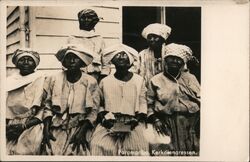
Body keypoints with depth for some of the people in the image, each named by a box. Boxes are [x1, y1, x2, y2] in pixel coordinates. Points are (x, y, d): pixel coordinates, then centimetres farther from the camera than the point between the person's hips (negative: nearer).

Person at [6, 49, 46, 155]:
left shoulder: (40, 79, 4)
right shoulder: (10, 80, 16)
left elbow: (36, 109, -3)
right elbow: (5, 106, 10)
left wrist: (22, 125, -12)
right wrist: (6, 126, -5)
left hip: (31, 125, -3)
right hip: (10, 125, 3)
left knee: (24, 150, -20)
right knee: (6, 149, -15)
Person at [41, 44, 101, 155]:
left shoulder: (90, 82, 1)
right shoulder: (54, 79, 6)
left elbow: (93, 111, 0)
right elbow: (47, 106, 7)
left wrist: (82, 131, -12)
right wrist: (46, 129, -5)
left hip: (80, 125, -1)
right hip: (57, 126, 2)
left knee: (75, 151, -20)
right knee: (50, 150, -16)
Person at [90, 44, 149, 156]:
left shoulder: (139, 80, 8)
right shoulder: (105, 81, 10)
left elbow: (143, 102, 6)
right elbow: (100, 104, 12)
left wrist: (138, 119, -8)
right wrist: (103, 118, -4)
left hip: (132, 125, 0)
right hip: (109, 124, 1)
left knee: (135, 149, -15)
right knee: (99, 145, -16)